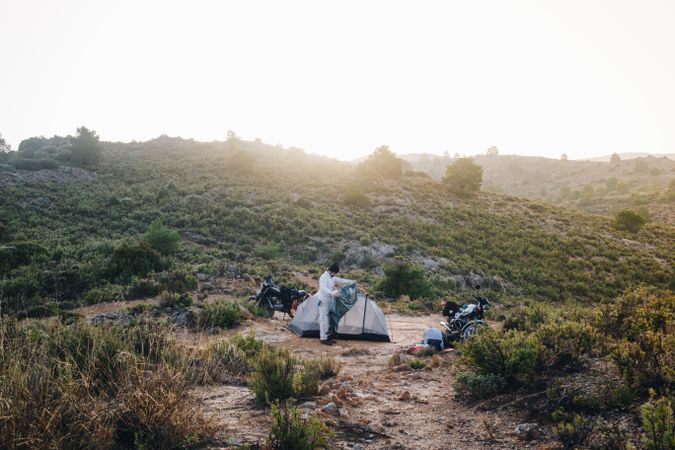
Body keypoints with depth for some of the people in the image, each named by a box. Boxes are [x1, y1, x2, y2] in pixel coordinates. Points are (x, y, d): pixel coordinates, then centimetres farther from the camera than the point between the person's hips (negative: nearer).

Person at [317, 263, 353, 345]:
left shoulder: (332, 278, 10)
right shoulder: (324, 277, -19)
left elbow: (341, 280, 25)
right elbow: (323, 288, -35)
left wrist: (351, 282, 24)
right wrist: (332, 293, -51)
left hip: (329, 301, 10)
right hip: (323, 301, -10)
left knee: (327, 320, 13)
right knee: (323, 319, -6)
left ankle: (327, 337, 21)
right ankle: (323, 339, -2)